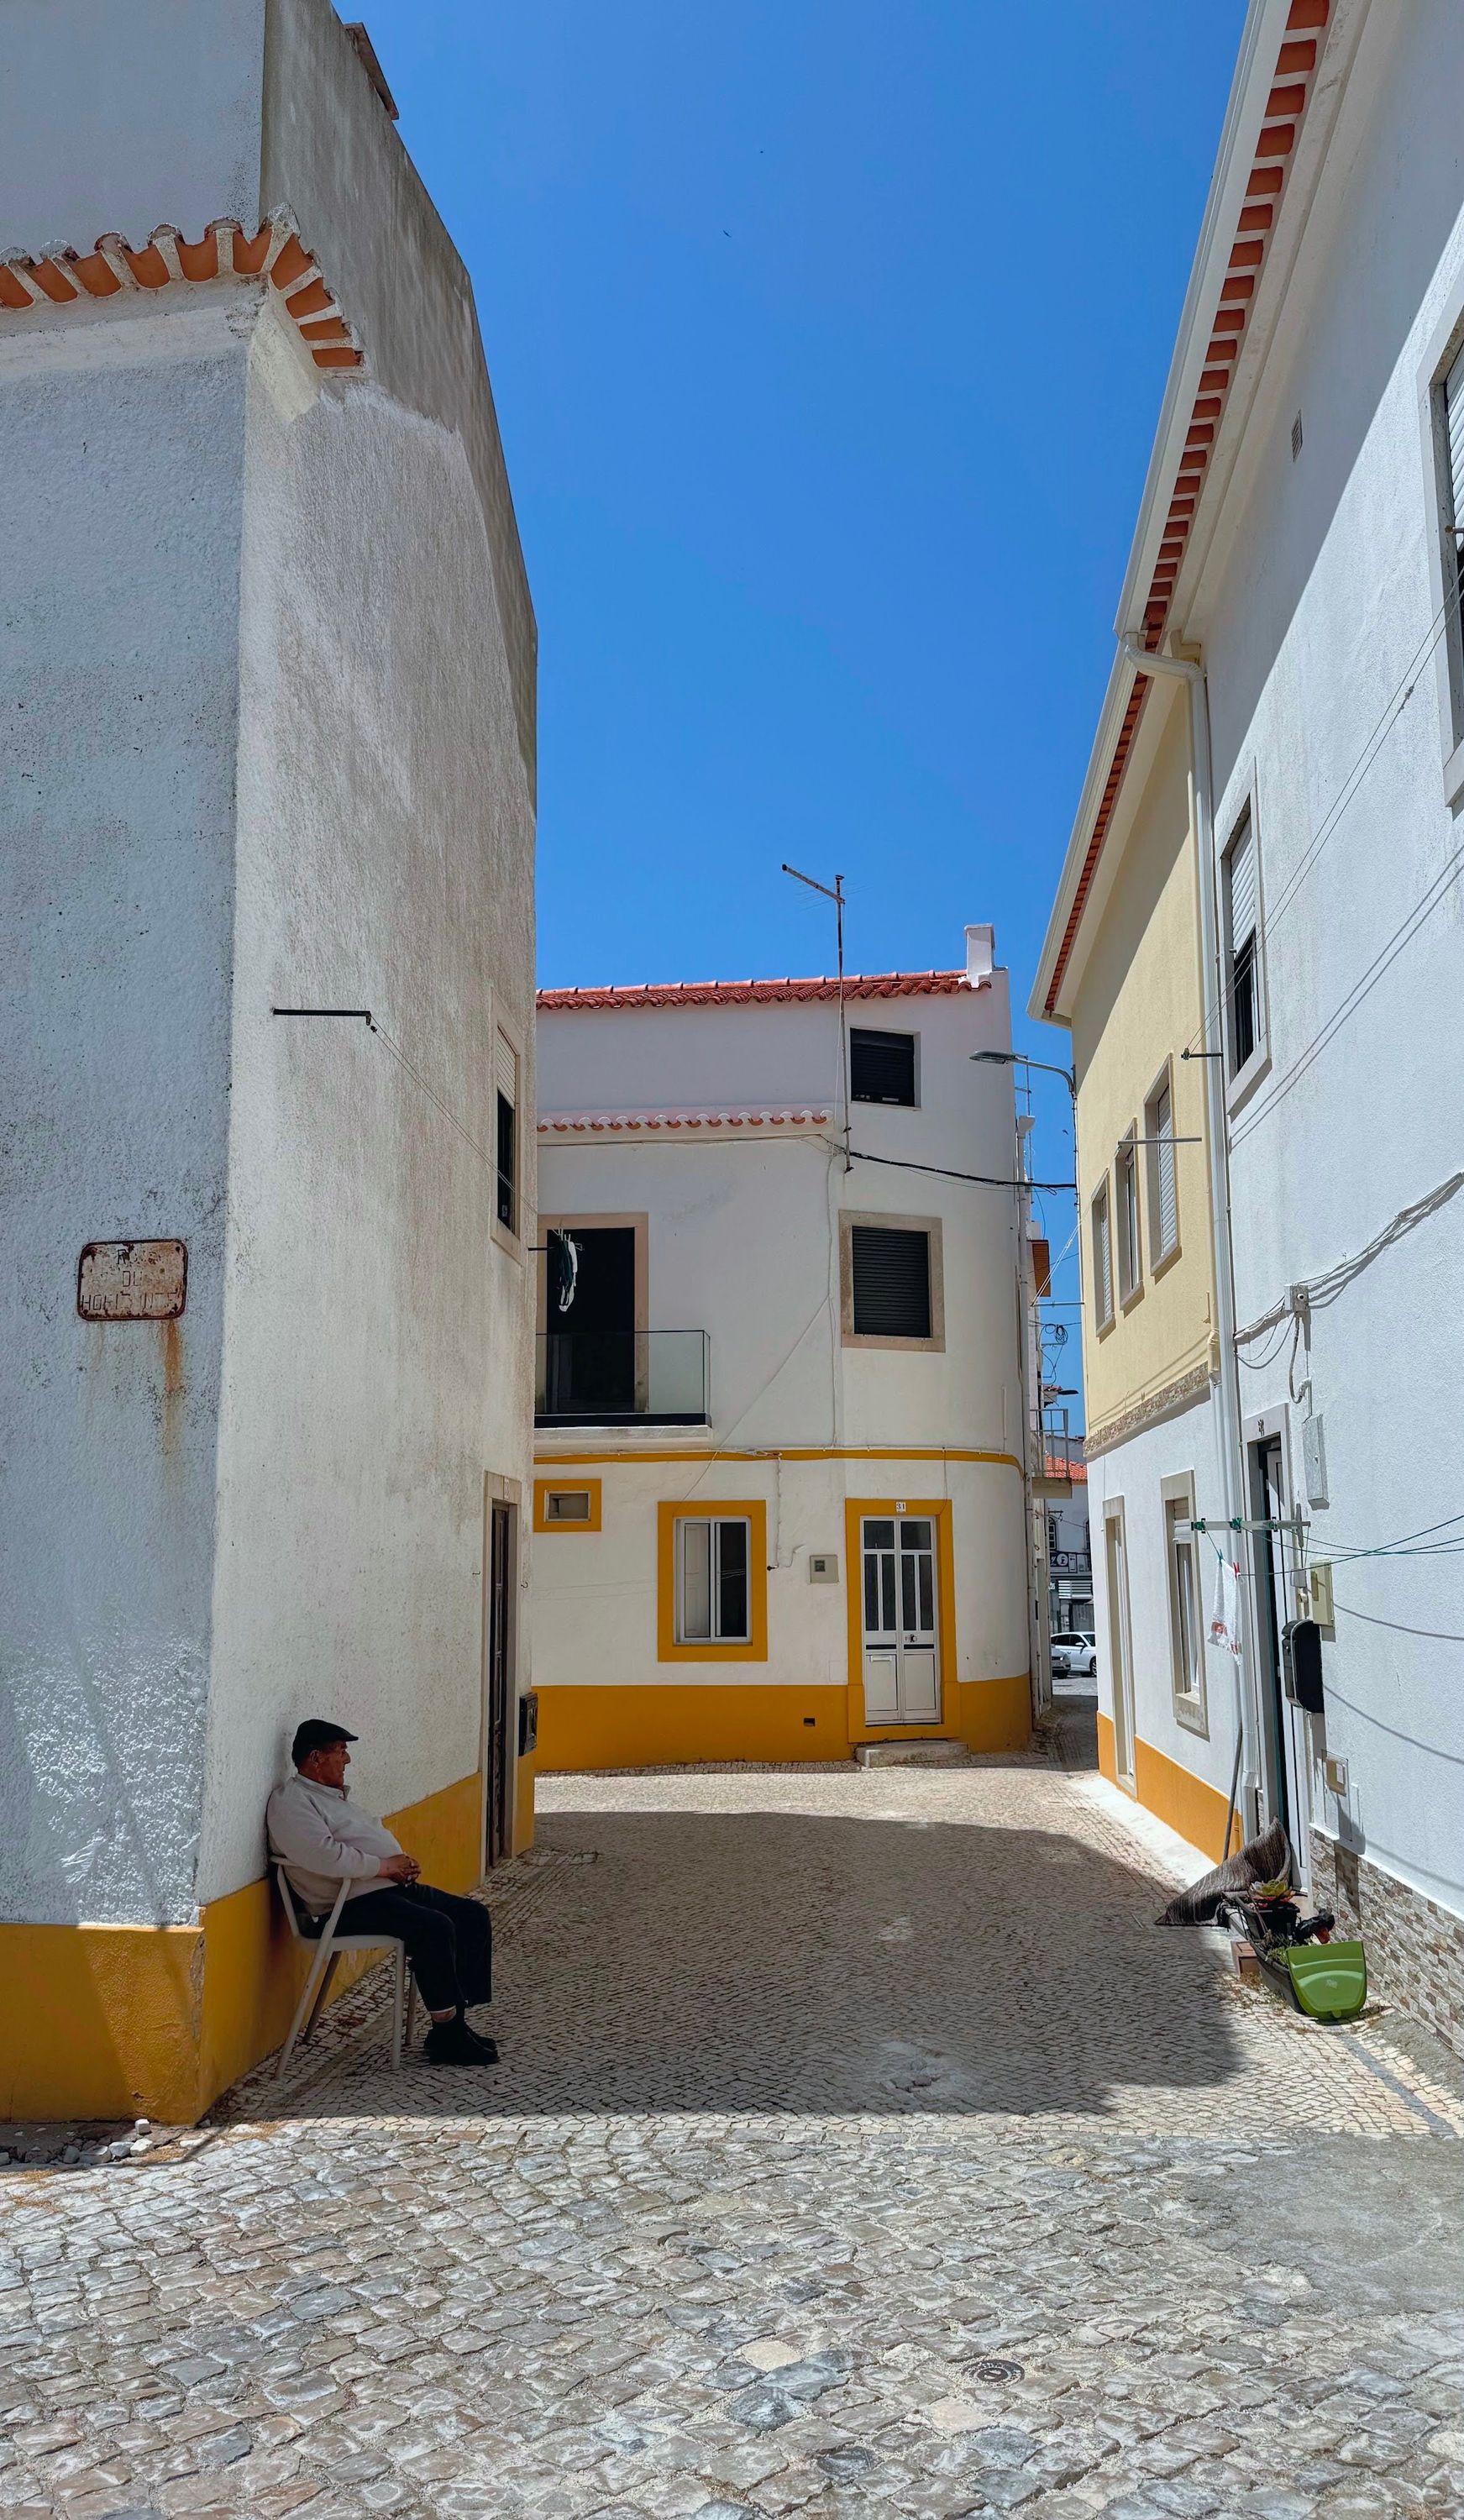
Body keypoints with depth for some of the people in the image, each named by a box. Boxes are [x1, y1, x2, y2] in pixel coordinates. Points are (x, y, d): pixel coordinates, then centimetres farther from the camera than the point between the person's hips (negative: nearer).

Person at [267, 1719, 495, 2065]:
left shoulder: (334, 1796, 24)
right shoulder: (290, 1801, -9)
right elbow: (325, 1855, -24)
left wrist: (404, 1865, 6)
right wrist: (385, 1866, -15)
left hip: (391, 1888, 10)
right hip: (349, 1906, -10)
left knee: (473, 1916, 2)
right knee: (435, 1928, -29)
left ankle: (455, 2020, 2)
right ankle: (447, 2034, -19)